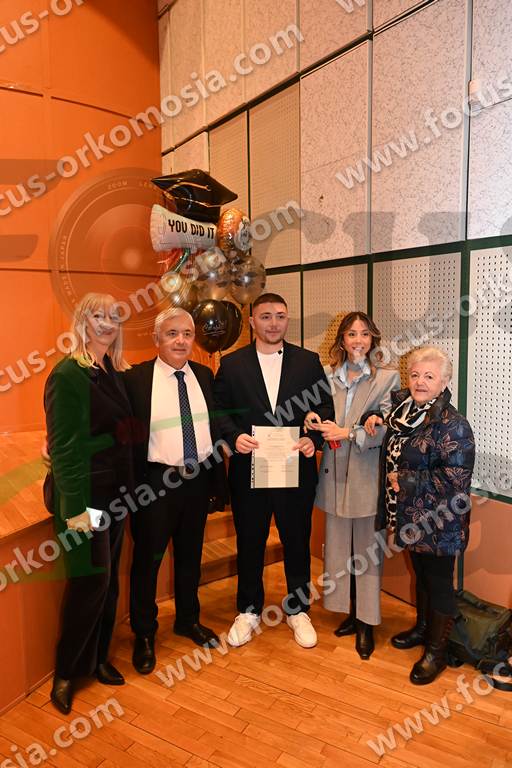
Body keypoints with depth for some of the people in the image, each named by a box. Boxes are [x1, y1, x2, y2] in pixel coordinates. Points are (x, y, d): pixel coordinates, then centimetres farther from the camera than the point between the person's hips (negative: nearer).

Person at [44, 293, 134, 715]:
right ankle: (66, 672, 22)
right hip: (85, 492, -7)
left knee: (108, 578, 16)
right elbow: (62, 445, -16)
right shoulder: (68, 375, -14)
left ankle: (98, 658, 34)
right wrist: (75, 507, -18)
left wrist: (129, 486, 7)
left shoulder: (115, 372, 9)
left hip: (116, 489, 7)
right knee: (92, 579, 0)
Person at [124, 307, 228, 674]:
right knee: (147, 559, 11)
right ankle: (144, 634, 33)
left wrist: (219, 482, 6)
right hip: (155, 482, -4)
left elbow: (215, 429, 7)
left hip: (198, 479, 4)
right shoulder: (137, 378, -10)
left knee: (191, 555, 20)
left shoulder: (204, 375, 3)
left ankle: (188, 620, 43)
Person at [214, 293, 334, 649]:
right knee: (249, 544, 14)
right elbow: (219, 411, 2)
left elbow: (325, 407, 2)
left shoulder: (309, 361, 2)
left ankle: (298, 609, 35)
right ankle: (249, 611, 34)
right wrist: (234, 436, -16)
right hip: (249, 469, 0)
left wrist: (313, 439, -15)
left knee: (297, 542, 14)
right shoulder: (232, 364, 2)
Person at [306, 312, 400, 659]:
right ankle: (351, 613, 32)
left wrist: (346, 432, -21)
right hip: (335, 474, 4)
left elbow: (385, 428, -12)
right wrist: (314, 420, -9)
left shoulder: (388, 377, -4)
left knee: (367, 550, 7)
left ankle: (367, 623, 24)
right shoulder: (328, 376, 7)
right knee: (339, 548, 14)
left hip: (367, 475, -4)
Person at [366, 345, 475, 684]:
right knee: (421, 574, 25)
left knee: (439, 583, 10)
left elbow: (455, 480, -26)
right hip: (411, 516, 7)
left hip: (438, 523, -7)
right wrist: (375, 417, -1)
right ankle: (422, 628, 46)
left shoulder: (453, 425, -22)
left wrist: (405, 481, -20)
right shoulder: (402, 405, 1)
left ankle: (437, 651, 29)